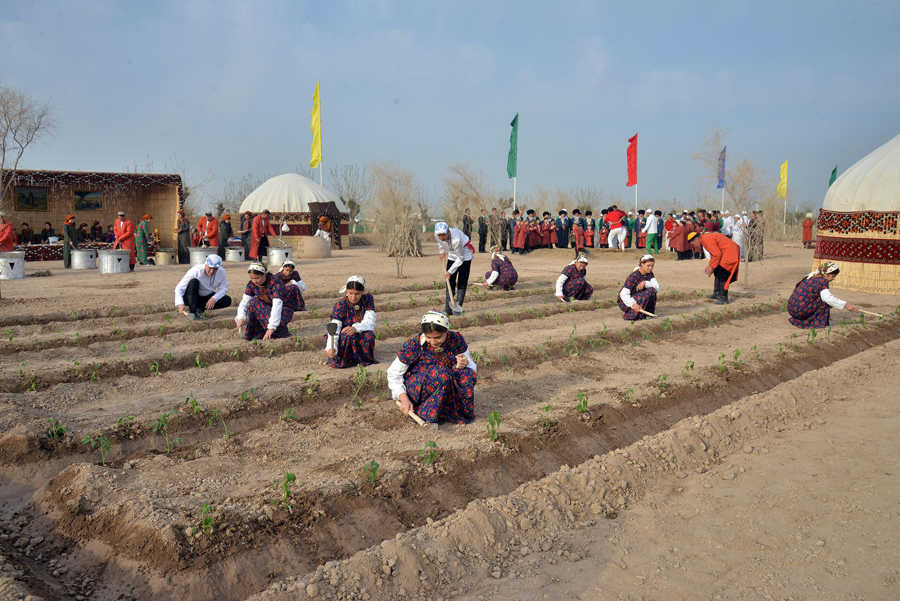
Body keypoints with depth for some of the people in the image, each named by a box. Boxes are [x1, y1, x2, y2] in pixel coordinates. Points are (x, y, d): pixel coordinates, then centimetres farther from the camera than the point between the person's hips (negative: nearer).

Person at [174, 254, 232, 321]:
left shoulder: (221, 272, -16)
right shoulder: (195, 271, -28)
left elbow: (223, 288, -8)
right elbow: (179, 288, -28)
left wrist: (214, 299, -28)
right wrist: (181, 304, -44)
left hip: (206, 298, 4)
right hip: (190, 298, -4)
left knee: (227, 300, -17)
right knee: (193, 281, -34)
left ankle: (200, 309, -3)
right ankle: (192, 312, -32)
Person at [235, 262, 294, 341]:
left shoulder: (275, 283, -27)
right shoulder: (252, 284, -9)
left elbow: (277, 306, -35)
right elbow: (244, 302, -11)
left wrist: (271, 328, -43)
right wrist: (241, 318, -31)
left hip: (284, 310, -6)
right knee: (253, 302, -23)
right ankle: (258, 333, -11)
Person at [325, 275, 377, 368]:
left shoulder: (368, 299, -9)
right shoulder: (341, 305, -14)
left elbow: (370, 322, -20)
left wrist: (355, 328, -42)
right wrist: (330, 348, -42)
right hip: (343, 340, -1)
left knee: (369, 335, -33)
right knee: (350, 336, -36)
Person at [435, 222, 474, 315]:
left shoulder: (456, 239, -38)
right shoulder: (437, 235, -21)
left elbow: (460, 259, -27)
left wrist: (450, 271, -23)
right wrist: (442, 252, 5)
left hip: (464, 256, -5)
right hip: (452, 256, 6)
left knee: (462, 283, -9)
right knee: (450, 281, 1)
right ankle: (447, 308, 3)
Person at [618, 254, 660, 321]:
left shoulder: (649, 274, 0)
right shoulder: (634, 276, -23)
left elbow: (657, 288, -14)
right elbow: (623, 294, -28)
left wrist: (645, 283, -30)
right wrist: (633, 304, -41)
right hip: (625, 301, -7)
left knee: (653, 290, -15)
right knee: (649, 292, -25)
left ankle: (647, 313, 0)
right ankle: (631, 316, -17)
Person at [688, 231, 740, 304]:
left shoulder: (707, 239, -20)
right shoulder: (704, 240, 12)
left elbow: (717, 254, -23)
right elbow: (714, 253, 20)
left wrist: (712, 267, -14)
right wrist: (710, 265, 11)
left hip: (730, 253, -11)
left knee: (722, 275, -10)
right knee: (717, 272, 15)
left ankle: (724, 298, -7)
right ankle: (717, 293, 23)